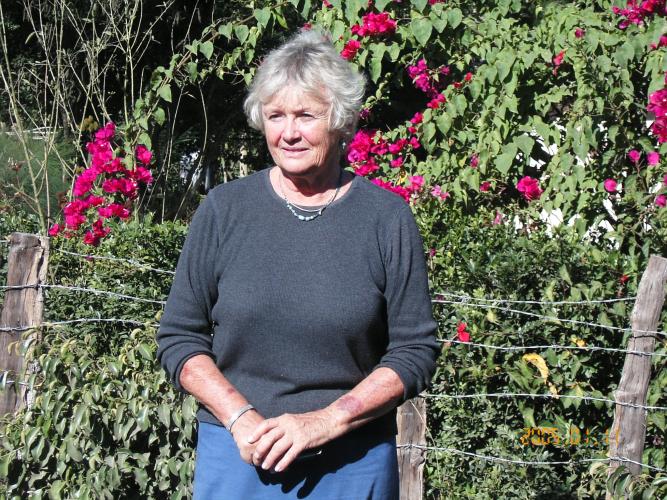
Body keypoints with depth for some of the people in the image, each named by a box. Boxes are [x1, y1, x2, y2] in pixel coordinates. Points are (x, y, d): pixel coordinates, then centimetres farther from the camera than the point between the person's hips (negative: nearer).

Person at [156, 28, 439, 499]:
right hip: (237, 457, 1)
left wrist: (326, 421, -13)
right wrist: (241, 418, -10)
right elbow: (178, 338, 3)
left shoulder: (387, 218, -2)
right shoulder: (224, 209, 1)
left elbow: (415, 351, -3)